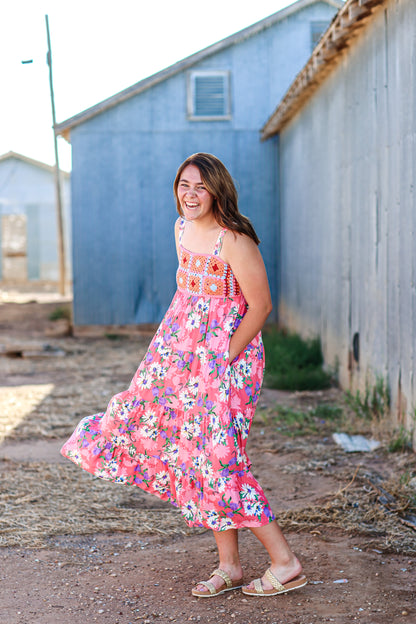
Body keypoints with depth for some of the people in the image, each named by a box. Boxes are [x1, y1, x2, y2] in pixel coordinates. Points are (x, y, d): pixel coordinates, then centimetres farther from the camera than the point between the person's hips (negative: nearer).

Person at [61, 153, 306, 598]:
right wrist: (177, 344, 15)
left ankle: (285, 563, 4)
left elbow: (260, 306, -16)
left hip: (227, 355, -8)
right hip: (185, 352, 8)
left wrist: (224, 358, -15)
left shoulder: (234, 240, -18)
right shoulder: (182, 228, 7)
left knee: (217, 458, -8)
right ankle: (228, 566, 19)